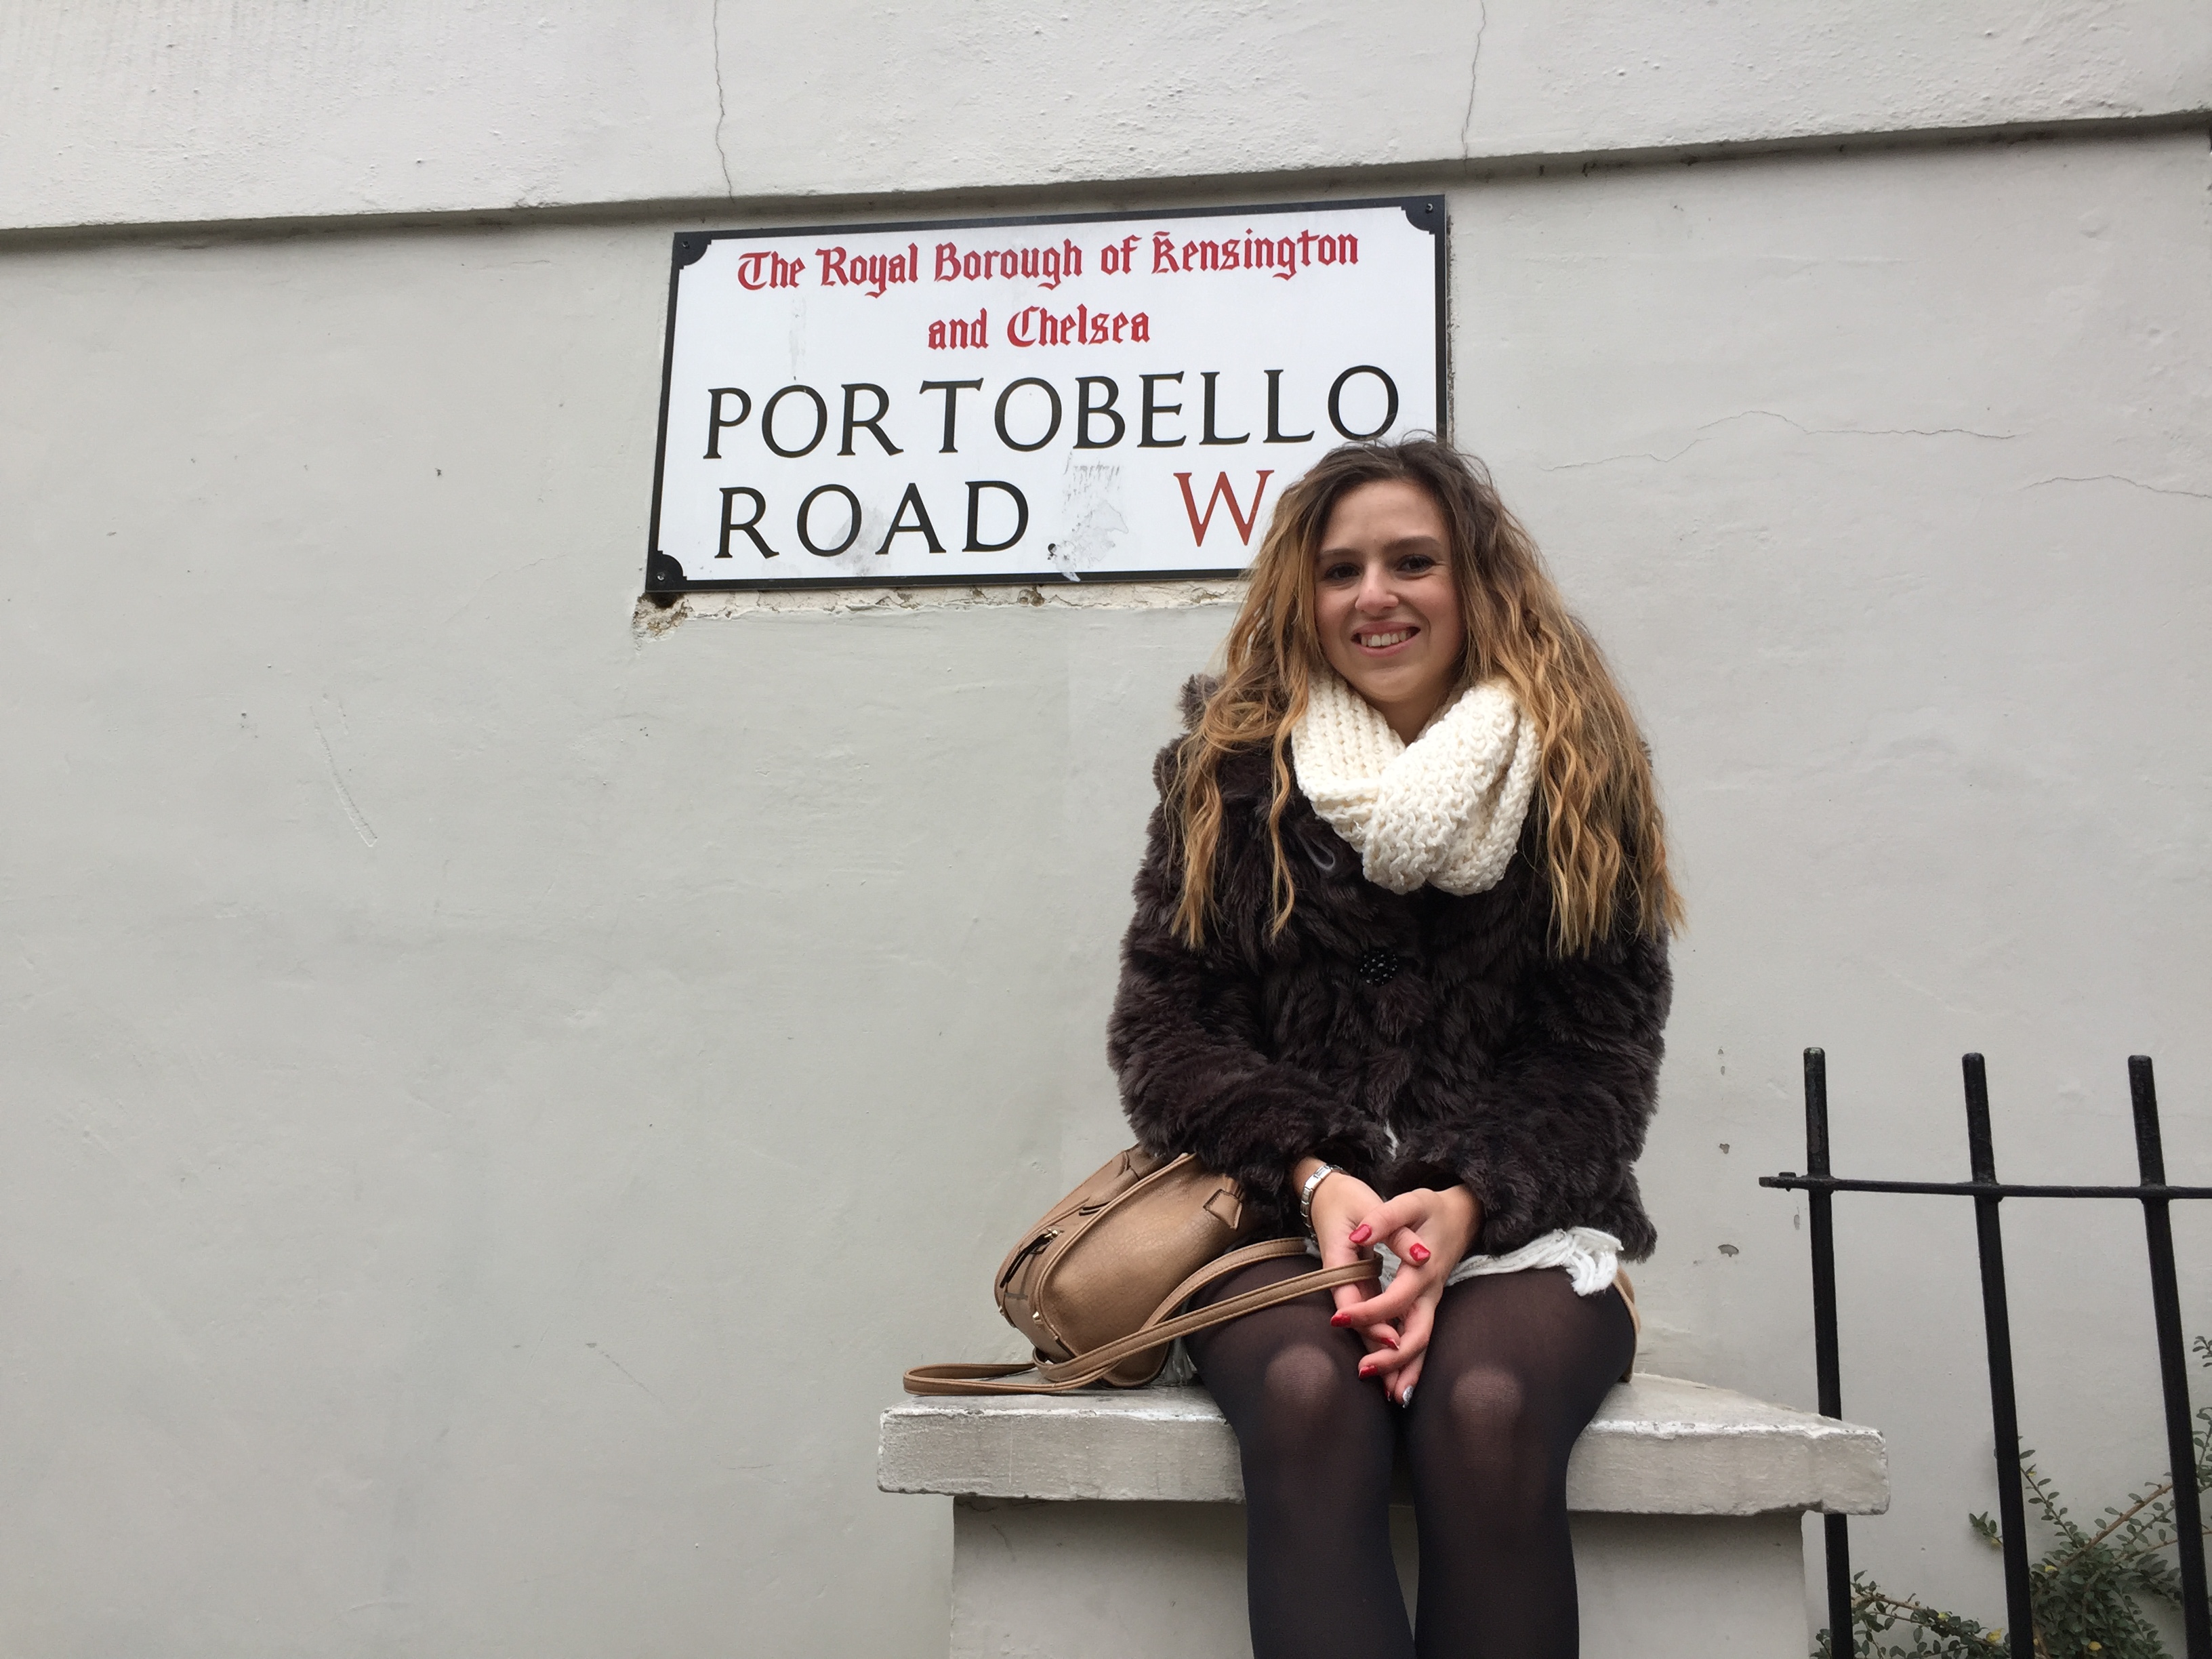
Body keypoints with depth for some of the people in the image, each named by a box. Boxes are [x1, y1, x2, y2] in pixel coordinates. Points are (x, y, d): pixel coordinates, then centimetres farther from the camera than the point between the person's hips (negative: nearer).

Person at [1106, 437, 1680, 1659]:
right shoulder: (1234, 767, 10)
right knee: (1309, 1397, -33)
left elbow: (1600, 1056, 3)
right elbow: (1167, 1019, 4)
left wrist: (1465, 1202, -15)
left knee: (1486, 1413, -32)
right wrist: (1315, 1179, -13)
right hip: (1279, 1211, 0)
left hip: (1517, 1221, 0)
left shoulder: (1575, 774, 8)